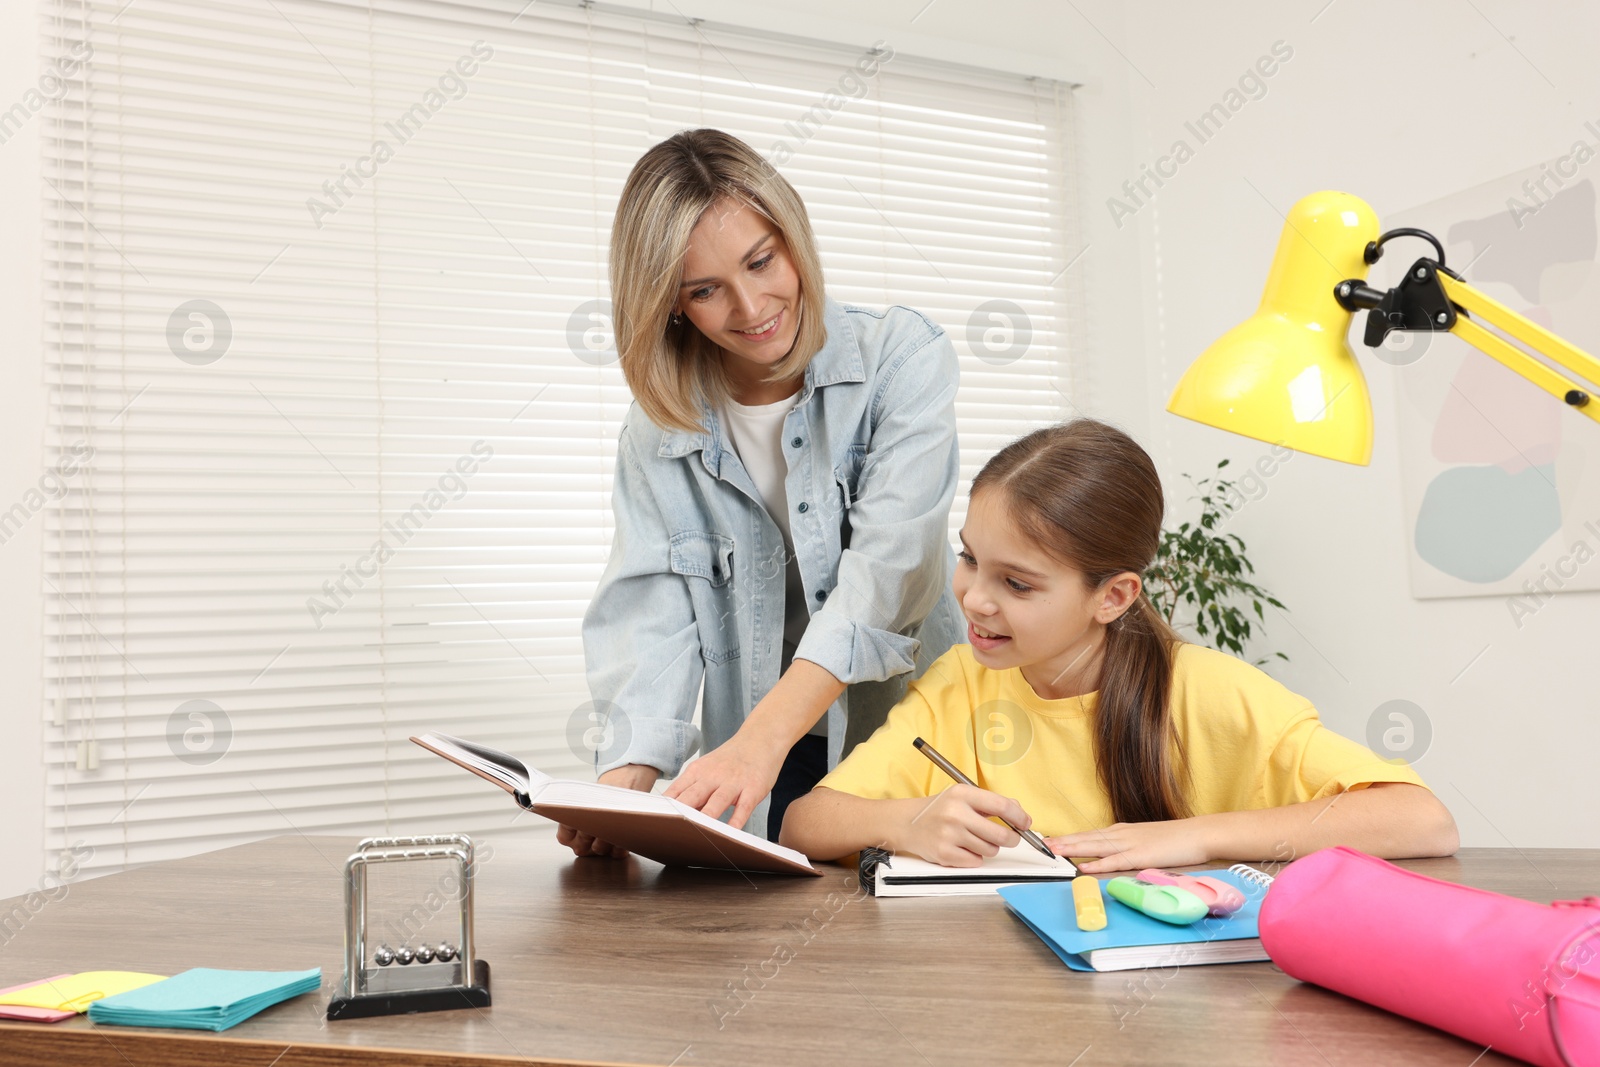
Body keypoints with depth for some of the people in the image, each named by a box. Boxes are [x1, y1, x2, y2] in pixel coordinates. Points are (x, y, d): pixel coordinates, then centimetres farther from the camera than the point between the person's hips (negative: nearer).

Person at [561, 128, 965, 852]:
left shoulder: (902, 359, -6)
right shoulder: (657, 428, 3)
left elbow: (889, 565, -18)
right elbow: (650, 609, -6)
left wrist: (763, 736, -30)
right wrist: (626, 773, -24)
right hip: (757, 772, 2)